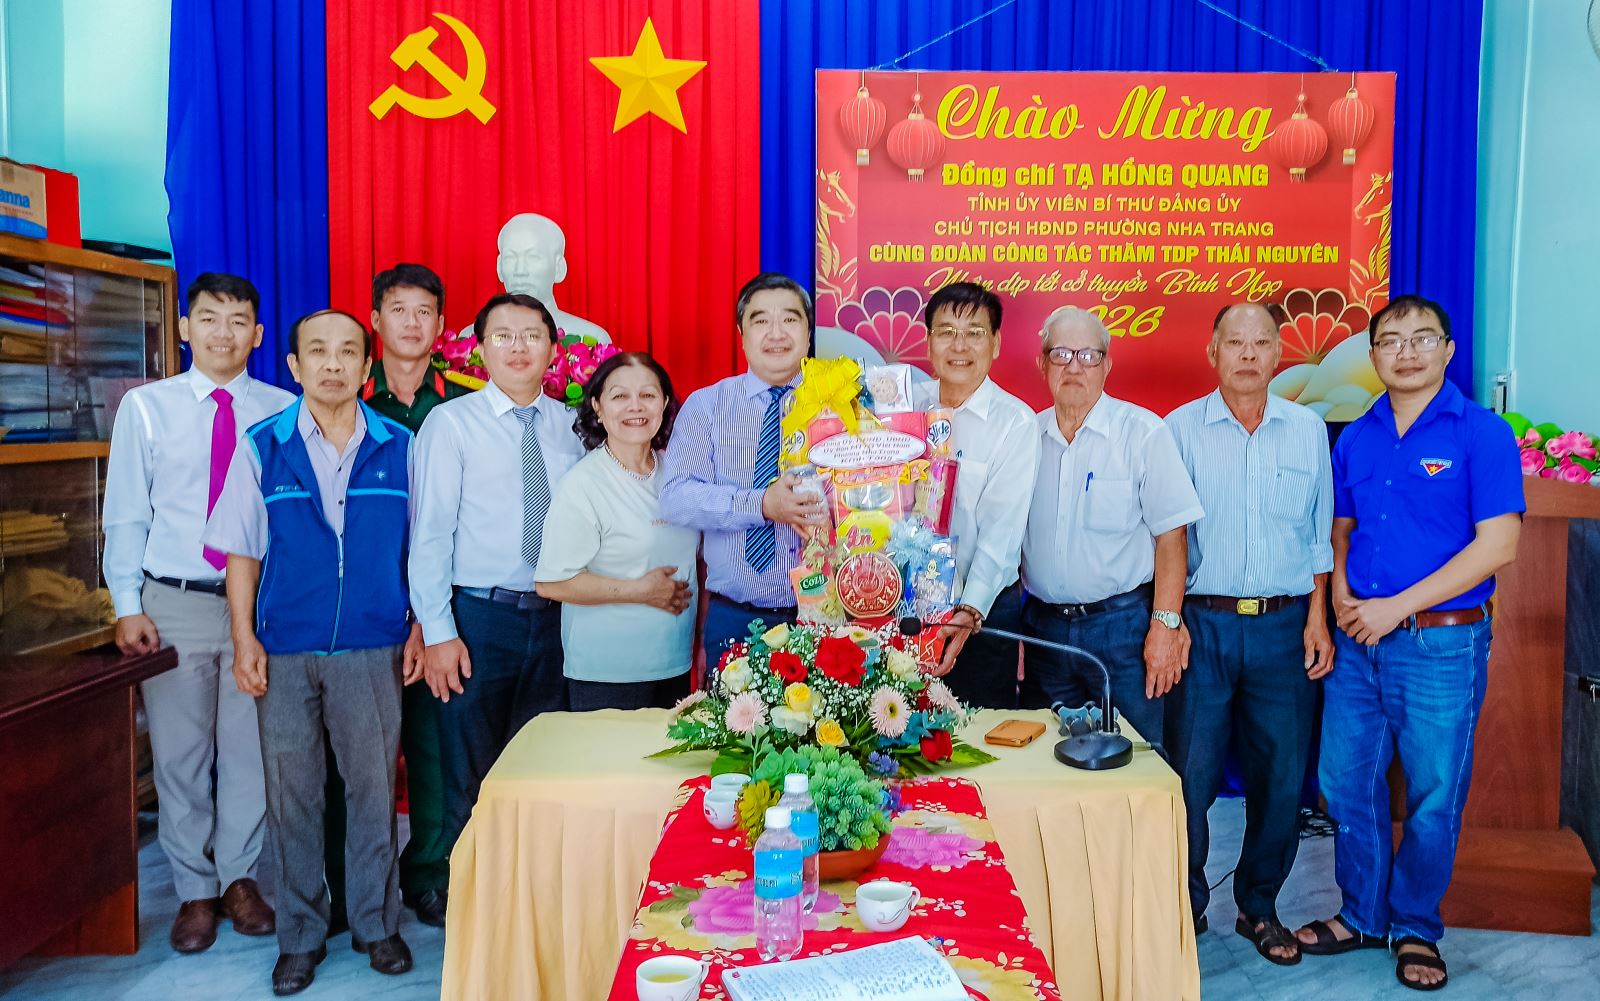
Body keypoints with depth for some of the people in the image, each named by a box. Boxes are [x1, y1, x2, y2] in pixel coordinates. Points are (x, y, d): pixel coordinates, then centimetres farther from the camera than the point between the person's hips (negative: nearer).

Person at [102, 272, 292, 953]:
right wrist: (127, 605, -3)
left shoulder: (283, 412, 2)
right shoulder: (146, 407, 2)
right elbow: (126, 515, 3)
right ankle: (194, 890, 24)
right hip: (174, 604, 0)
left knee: (250, 749, 8)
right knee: (181, 756, 8)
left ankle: (239, 878, 27)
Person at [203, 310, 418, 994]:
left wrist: (419, 628, 3)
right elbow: (242, 551, 3)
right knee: (292, 795, 9)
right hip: (285, 652, 0)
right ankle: (300, 935, 25)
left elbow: (418, 546, 6)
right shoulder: (262, 447, 0)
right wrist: (244, 638, -3)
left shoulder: (399, 447, 1)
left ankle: (376, 923, 25)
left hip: (373, 649, 0)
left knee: (373, 789, 7)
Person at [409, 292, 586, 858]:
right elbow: (430, 533, -6)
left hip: (554, 620, 4)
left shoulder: (572, 428, 8)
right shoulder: (451, 423, -3)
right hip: (478, 619, -3)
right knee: (470, 786, 5)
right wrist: (438, 632, -11)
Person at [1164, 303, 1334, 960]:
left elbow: (1319, 534, 11)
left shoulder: (1308, 430, 8)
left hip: (1284, 626, 2)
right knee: (1190, 773, 1)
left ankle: (1258, 906, 26)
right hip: (1204, 623, -2)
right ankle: (1186, 902, 22)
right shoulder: (1181, 429, 1)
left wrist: (1317, 618, 4)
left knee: (1282, 776, 7)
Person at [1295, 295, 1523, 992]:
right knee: (1346, 782, 10)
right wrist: (1341, 590, -3)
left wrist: (1396, 606, -16)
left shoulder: (1483, 434, -7)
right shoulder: (1355, 438, 8)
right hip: (1357, 642, 5)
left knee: (1434, 796, 7)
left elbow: (1497, 545, -13)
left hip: (1441, 643, -4)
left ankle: (1415, 928, 27)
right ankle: (1362, 914, 29)